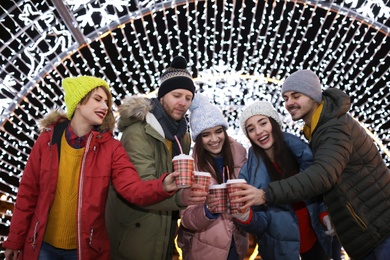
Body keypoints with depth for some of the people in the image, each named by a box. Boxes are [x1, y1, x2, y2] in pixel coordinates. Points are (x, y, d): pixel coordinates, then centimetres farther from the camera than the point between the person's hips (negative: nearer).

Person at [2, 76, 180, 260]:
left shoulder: (111, 147, -9)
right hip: (43, 245, 1)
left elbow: (133, 188, -21)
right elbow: (28, 192, -2)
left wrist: (162, 186, -41)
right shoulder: (48, 139, -6)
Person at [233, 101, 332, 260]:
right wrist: (245, 217, -35)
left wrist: (324, 213, -13)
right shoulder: (249, 172, -17)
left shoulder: (300, 151, -12)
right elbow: (261, 224, -16)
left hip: (316, 238, 2)